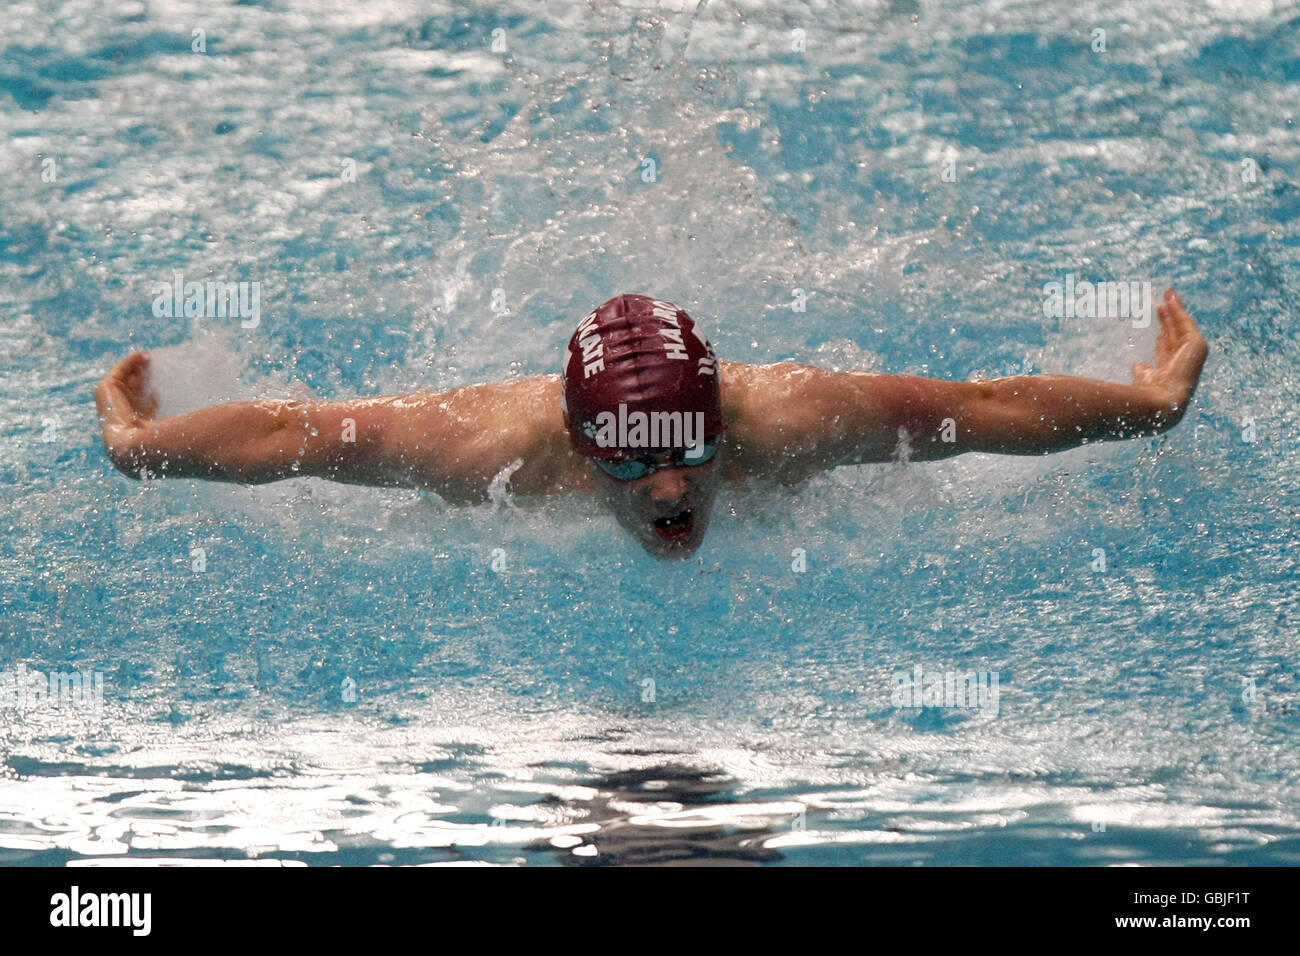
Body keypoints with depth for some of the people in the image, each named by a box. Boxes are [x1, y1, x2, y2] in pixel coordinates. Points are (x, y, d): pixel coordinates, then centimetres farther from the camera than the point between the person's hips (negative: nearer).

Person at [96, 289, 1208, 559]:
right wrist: (134, 441, -20)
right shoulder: (499, 443, -46)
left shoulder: (788, 419, -46)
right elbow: (285, 430, -31)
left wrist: (1159, 397, -18)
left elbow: (984, 407, -30)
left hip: (775, 507, 1)